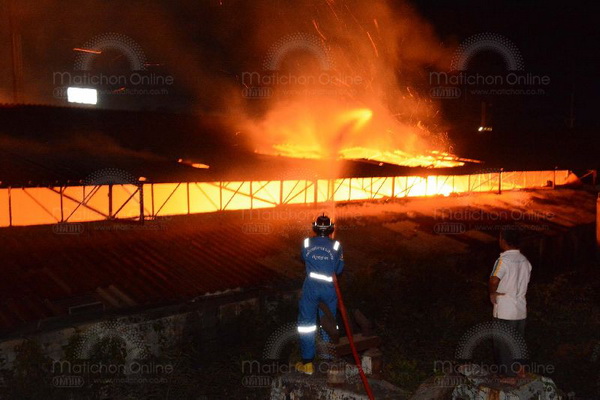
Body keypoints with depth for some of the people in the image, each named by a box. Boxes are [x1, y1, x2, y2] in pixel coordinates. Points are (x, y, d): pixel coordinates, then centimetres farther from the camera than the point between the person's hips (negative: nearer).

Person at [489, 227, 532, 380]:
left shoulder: (504, 260, -20)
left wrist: (492, 293, -16)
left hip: (505, 311, -7)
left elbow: (494, 280, -34)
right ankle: (518, 369, 30)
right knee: (518, 342, 20)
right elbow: (525, 282, 13)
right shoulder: (525, 261, 4)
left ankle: (508, 375, 14)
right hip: (521, 310, 7)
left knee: (503, 344, 6)